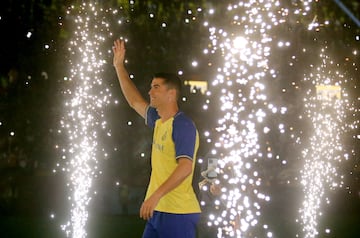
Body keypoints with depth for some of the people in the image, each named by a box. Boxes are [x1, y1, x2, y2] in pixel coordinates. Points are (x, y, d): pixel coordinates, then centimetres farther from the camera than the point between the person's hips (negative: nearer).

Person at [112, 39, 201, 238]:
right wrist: (119, 66, 29)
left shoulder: (183, 125, -13)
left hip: (179, 213, -9)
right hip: (158, 211, 9)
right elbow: (134, 101, 29)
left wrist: (156, 195, -29)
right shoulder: (159, 122, 14)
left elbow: (185, 167, -23)